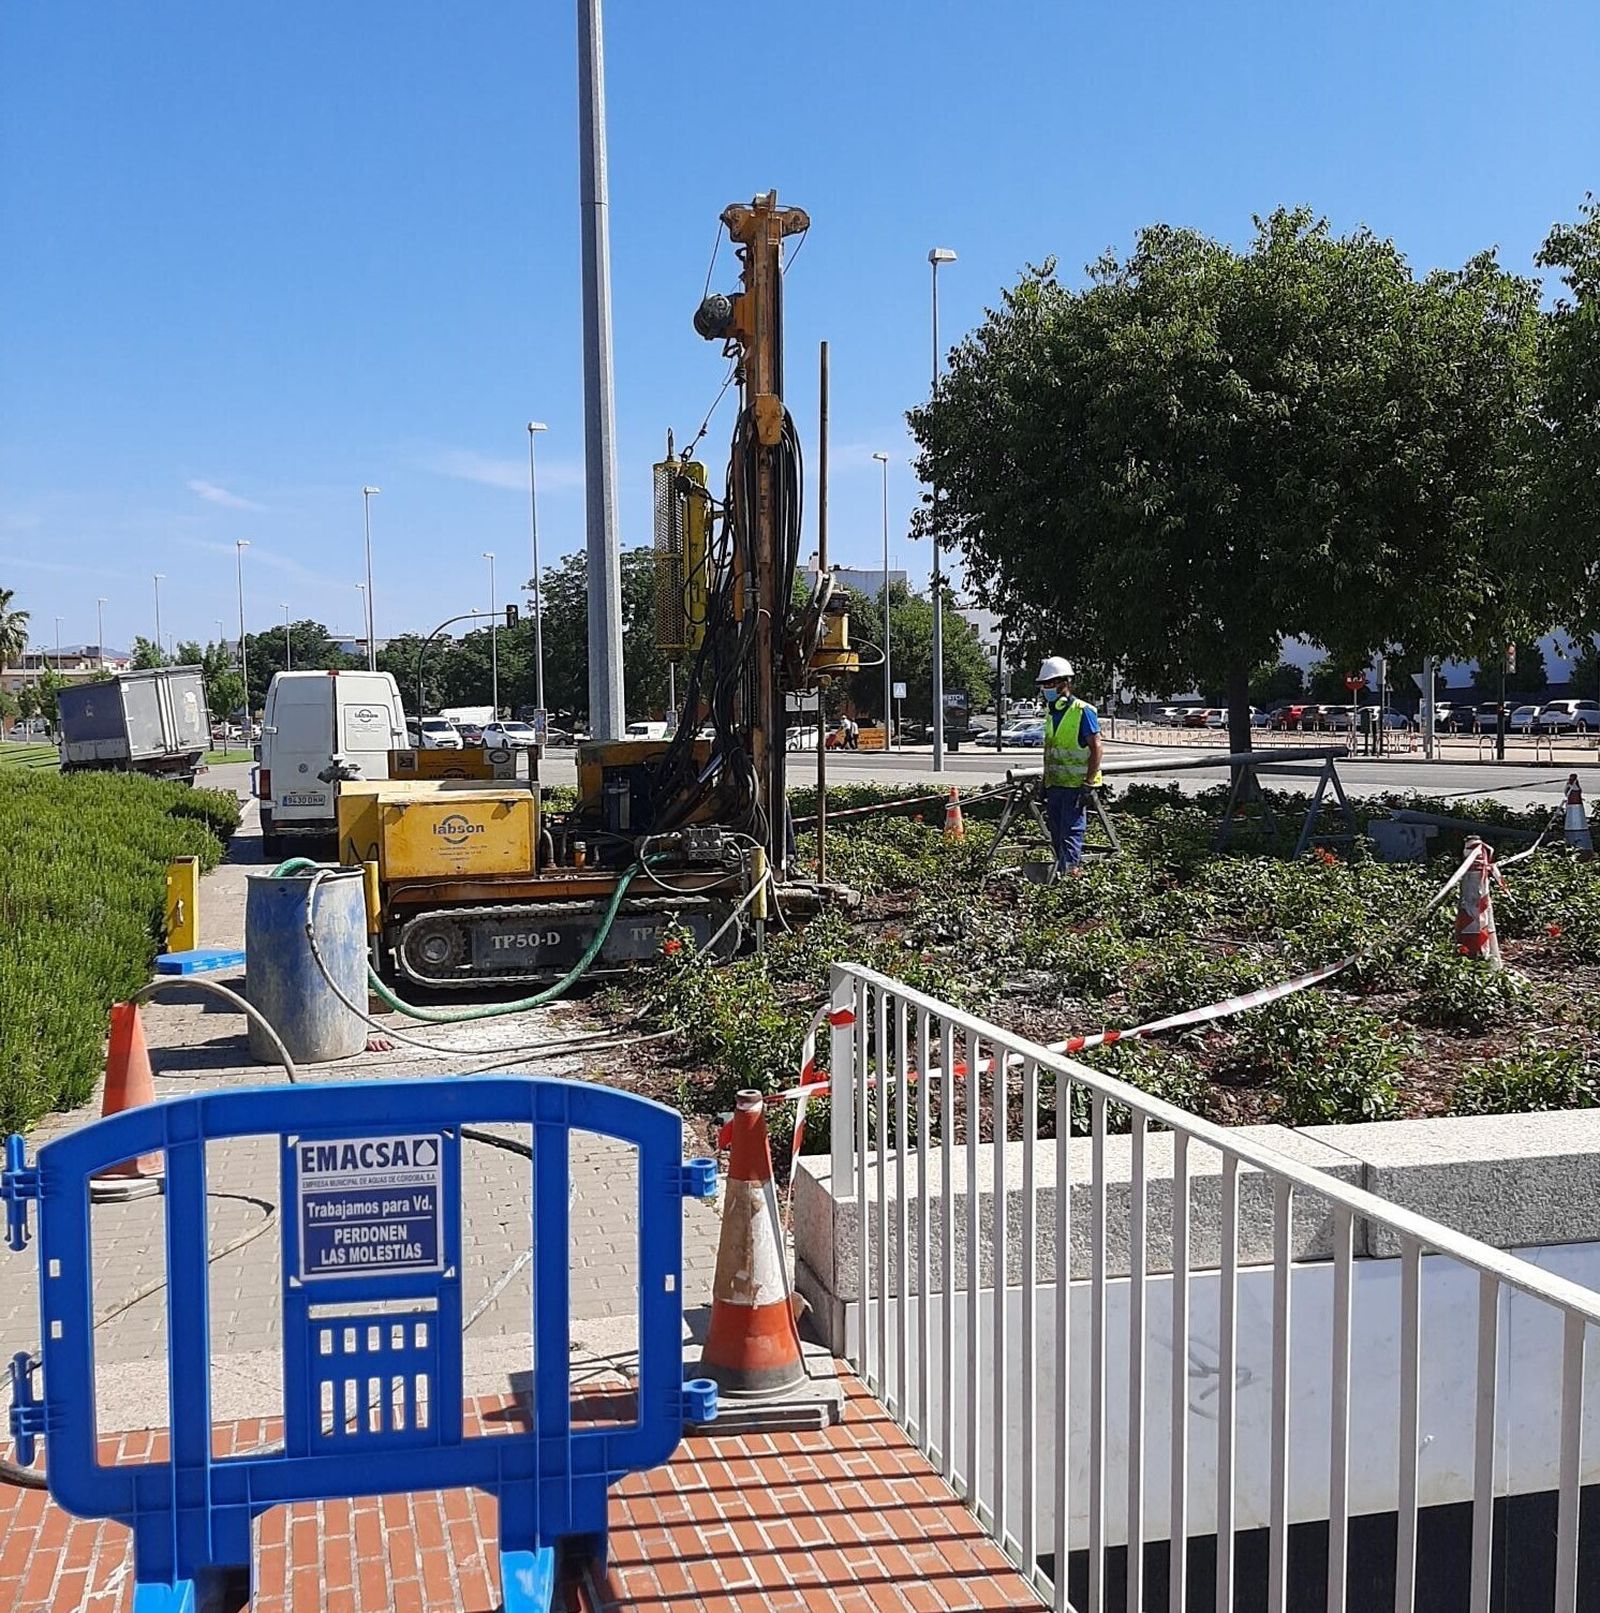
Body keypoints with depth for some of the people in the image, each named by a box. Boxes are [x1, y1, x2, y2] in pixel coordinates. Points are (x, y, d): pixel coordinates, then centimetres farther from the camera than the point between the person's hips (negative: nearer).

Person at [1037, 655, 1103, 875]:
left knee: (1071, 833, -11)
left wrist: (1089, 783, -17)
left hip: (1075, 785, -8)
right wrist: (1044, 783, 19)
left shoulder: (1083, 711, -10)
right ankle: (1068, 874, 17)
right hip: (1054, 785, 8)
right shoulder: (1051, 713, 15)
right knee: (1057, 836, 10)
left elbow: (1097, 748, -13)